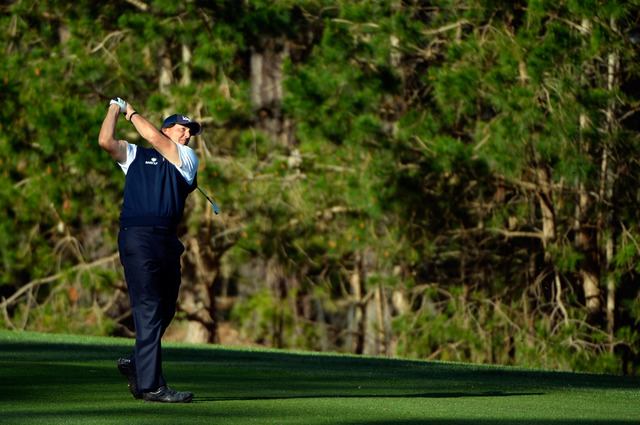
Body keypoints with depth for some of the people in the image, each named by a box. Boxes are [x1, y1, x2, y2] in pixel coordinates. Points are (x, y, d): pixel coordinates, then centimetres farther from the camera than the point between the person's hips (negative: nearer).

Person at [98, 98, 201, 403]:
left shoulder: (187, 158, 18)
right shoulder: (134, 155, 15)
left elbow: (154, 138, 4)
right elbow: (106, 141, 1)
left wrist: (131, 112, 14)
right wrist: (115, 109, 14)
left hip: (167, 240, 5)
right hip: (137, 237, -5)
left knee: (165, 311, 7)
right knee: (148, 310, -11)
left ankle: (135, 364, 28)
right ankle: (151, 385, -14)